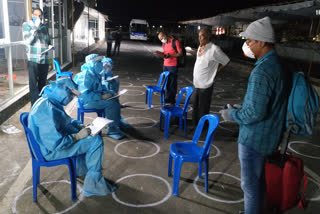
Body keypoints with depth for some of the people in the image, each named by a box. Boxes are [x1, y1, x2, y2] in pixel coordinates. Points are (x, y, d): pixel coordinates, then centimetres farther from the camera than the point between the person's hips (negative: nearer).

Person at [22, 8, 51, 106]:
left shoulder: (44, 27, 15)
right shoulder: (26, 25, 3)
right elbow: (28, 41, -11)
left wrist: (50, 46, 4)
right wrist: (35, 27, -15)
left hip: (45, 60, 4)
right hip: (33, 60, -4)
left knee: (42, 83, 12)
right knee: (33, 84, -6)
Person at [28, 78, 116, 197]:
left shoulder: (50, 101, 2)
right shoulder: (47, 110, -31)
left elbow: (66, 120, 19)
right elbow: (56, 144, -33)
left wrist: (81, 126, 2)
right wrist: (77, 136, -21)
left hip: (59, 137, 10)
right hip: (51, 150, -10)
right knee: (96, 141, -16)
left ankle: (82, 168, 30)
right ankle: (94, 185, -5)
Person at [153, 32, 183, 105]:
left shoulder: (175, 42, -9)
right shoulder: (164, 43, 12)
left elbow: (180, 53, -11)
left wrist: (170, 55, -21)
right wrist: (160, 53, -2)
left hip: (173, 66, -6)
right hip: (165, 65, 6)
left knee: (173, 83, 1)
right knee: (167, 83, 11)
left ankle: (172, 100, 11)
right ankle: (168, 98, 22)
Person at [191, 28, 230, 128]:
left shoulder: (214, 49, -17)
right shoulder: (200, 47, 7)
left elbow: (226, 61, -7)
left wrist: (215, 70, -3)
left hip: (205, 85, -8)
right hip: (196, 83, 8)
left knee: (203, 109, 4)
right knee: (195, 106, 19)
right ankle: (195, 125, 35)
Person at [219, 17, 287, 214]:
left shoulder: (262, 71, -26)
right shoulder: (276, 63, 5)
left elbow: (255, 113, -28)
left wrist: (232, 114, -12)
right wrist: (242, 107, 12)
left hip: (254, 138, -10)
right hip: (267, 135, 10)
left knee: (250, 183, 8)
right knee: (257, 179, 25)